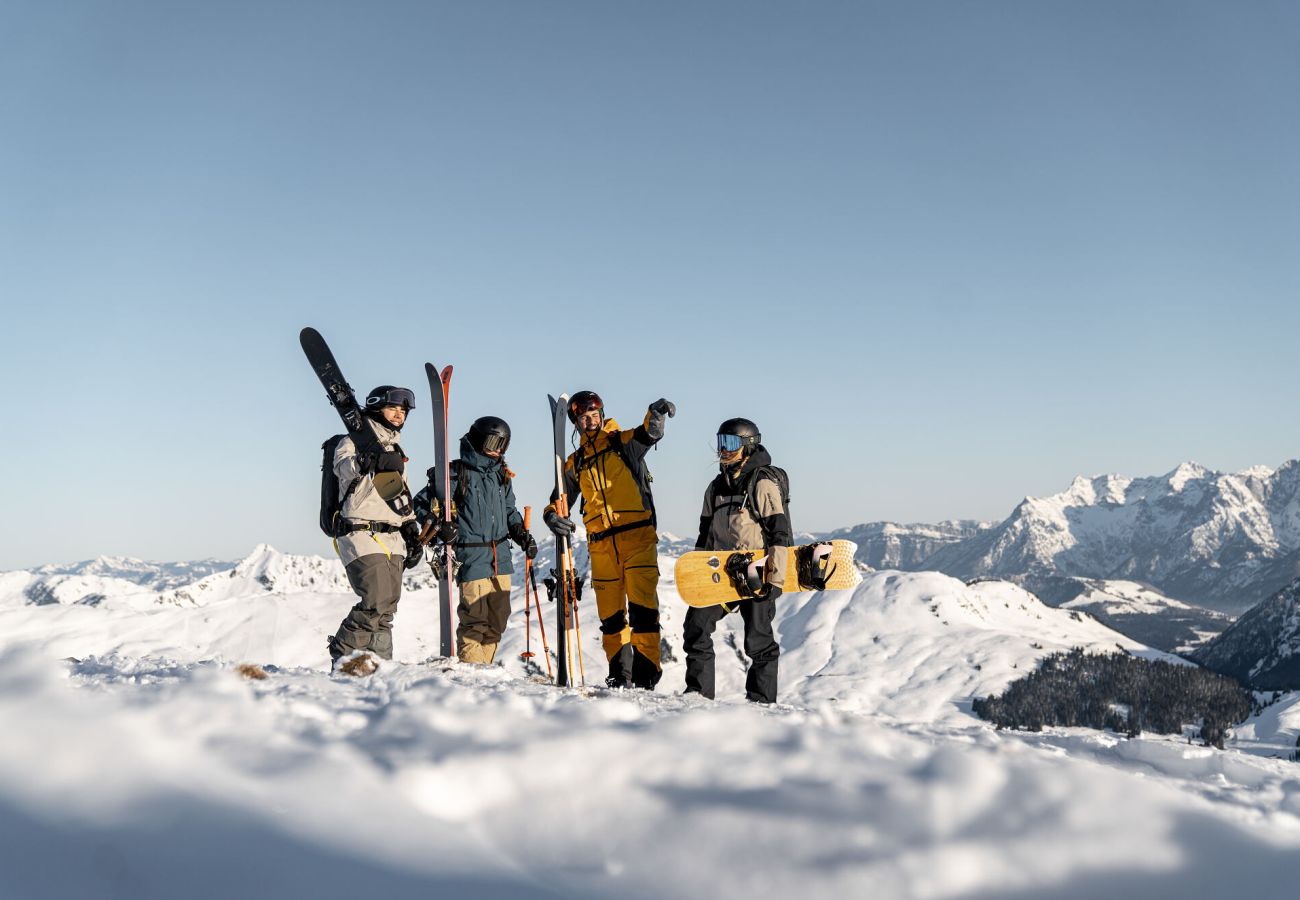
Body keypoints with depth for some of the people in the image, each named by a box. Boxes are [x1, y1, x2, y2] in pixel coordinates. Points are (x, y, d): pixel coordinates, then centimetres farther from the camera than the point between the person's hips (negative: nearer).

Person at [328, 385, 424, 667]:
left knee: (387, 607, 3)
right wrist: (371, 461, -41)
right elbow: (342, 466, -22)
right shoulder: (355, 441, 1)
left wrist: (412, 534, 22)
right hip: (362, 534, -8)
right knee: (376, 602, -17)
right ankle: (343, 654, -4)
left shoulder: (395, 451, 25)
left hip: (392, 538, 8)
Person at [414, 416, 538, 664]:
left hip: (501, 558, 7)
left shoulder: (502, 475, 15)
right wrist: (440, 525, -16)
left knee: (497, 620, 10)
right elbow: (422, 503, -1)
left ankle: (484, 669, 21)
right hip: (472, 559, -7)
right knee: (475, 621, -8)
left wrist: (522, 534, 14)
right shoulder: (456, 474, -5)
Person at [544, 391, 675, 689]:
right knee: (610, 614, 7)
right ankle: (620, 673, 17)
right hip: (601, 545, 4)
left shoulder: (624, 442, 6)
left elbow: (649, 434, -14)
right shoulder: (575, 463, 17)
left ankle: (645, 674, -9)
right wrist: (553, 516, -10)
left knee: (642, 605, -11)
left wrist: (656, 415, -37)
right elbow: (559, 500, 14)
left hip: (637, 536, -4)